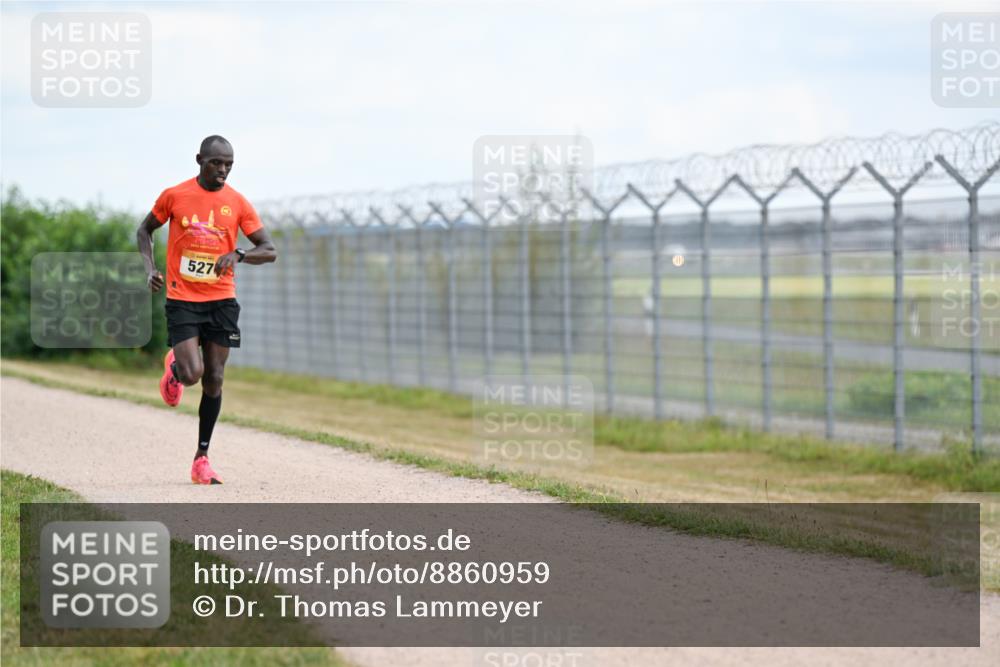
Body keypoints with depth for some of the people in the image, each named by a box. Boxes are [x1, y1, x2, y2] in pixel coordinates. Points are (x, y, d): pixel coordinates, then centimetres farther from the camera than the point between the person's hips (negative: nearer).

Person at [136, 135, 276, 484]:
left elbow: (269, 251, 0)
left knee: (213, 380, 1)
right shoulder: (174, 196, -3)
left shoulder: (237, 203, 0)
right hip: (182, 300, -2)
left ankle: (202, 457, 12)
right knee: (192, 374, -16)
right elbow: (145, 230, 13)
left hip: (221, 301, 2)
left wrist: (238, 255, -20)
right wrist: (150, 270, -4)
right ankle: (173, 366, 22)